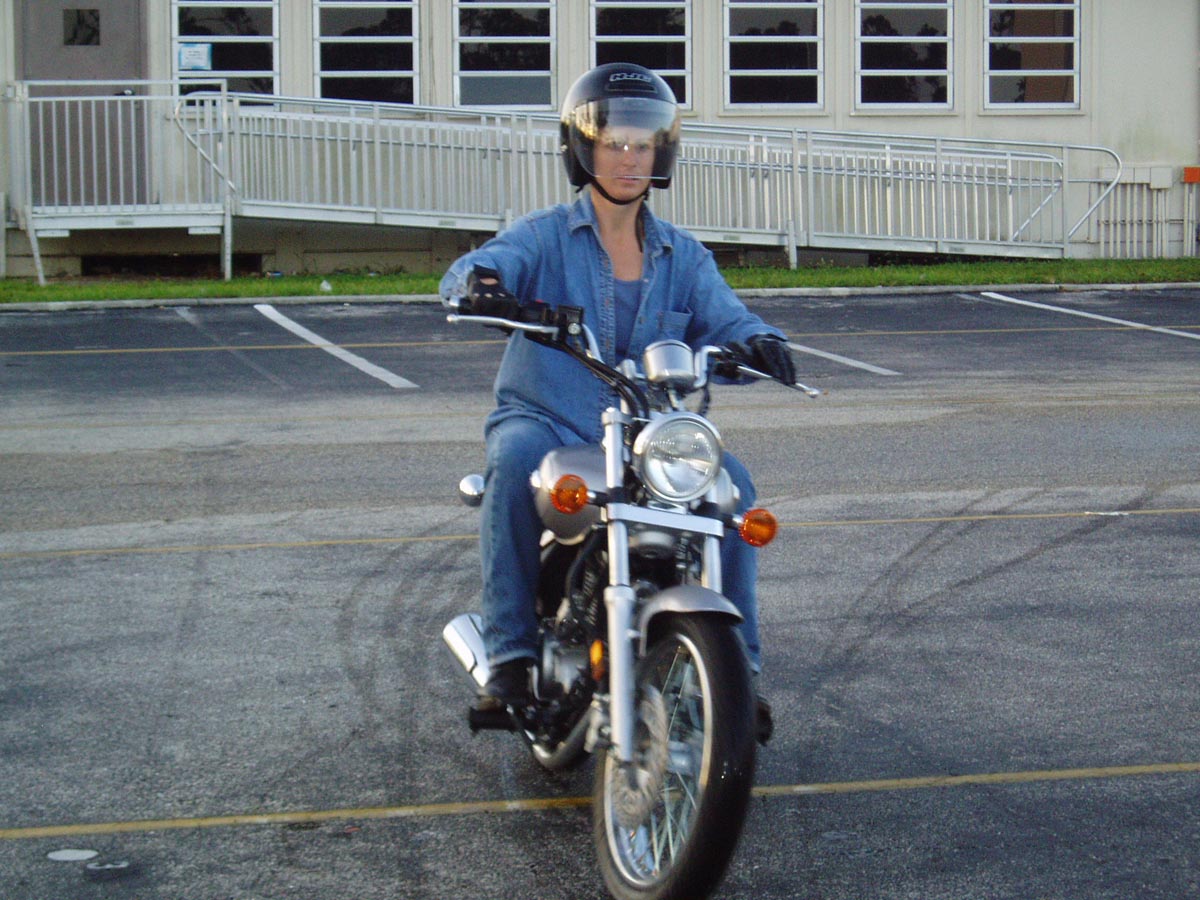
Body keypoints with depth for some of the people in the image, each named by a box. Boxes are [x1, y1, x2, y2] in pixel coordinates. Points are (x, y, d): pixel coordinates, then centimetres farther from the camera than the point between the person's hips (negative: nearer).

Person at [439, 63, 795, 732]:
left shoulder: (682, 255, 14)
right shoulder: (545, 237, 2)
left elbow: (722, 319, 1)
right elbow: (476, 270, -16)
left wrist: (755, 341, -24)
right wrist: (478, 283, -42)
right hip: (547, 420, -3)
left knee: (731, 483, -21)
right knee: (517, 461, -36)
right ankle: (510, 652, -31)